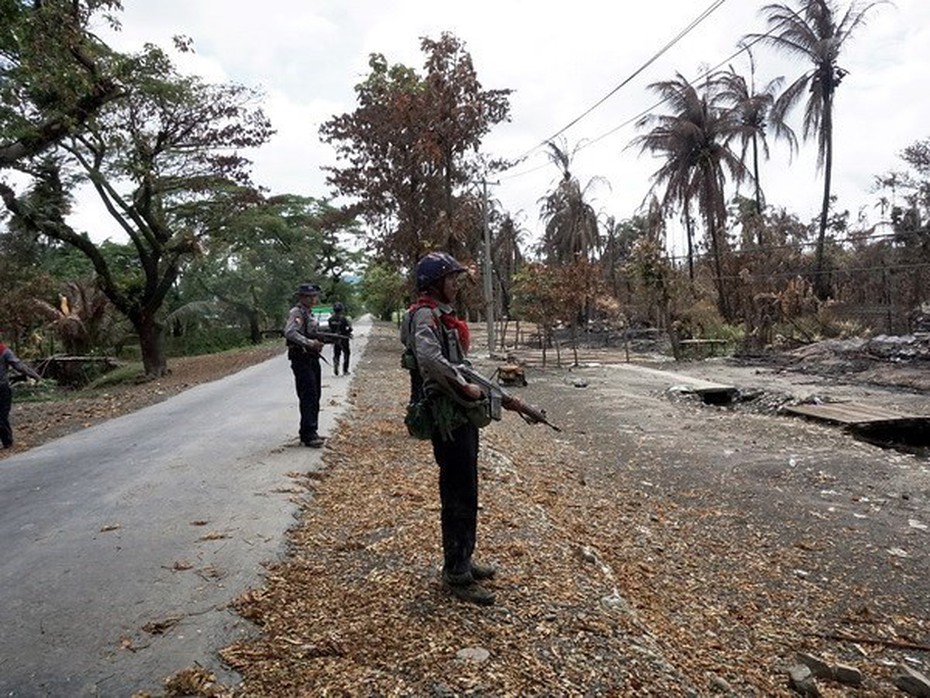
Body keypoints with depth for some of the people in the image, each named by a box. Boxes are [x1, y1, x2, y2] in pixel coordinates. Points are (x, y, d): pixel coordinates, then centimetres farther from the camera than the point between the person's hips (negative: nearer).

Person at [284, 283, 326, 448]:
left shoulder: (310, 313, 17)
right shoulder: (296, 313, -12)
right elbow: (290, 333, -29)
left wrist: (319, 342, 10)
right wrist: (310, 343, -30)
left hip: (312, 359, 10)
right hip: (301, 359, -10)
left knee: (315, 396, 13)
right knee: (308, 397, -11)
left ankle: (309, 431, 22)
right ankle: (308, 435, -8)